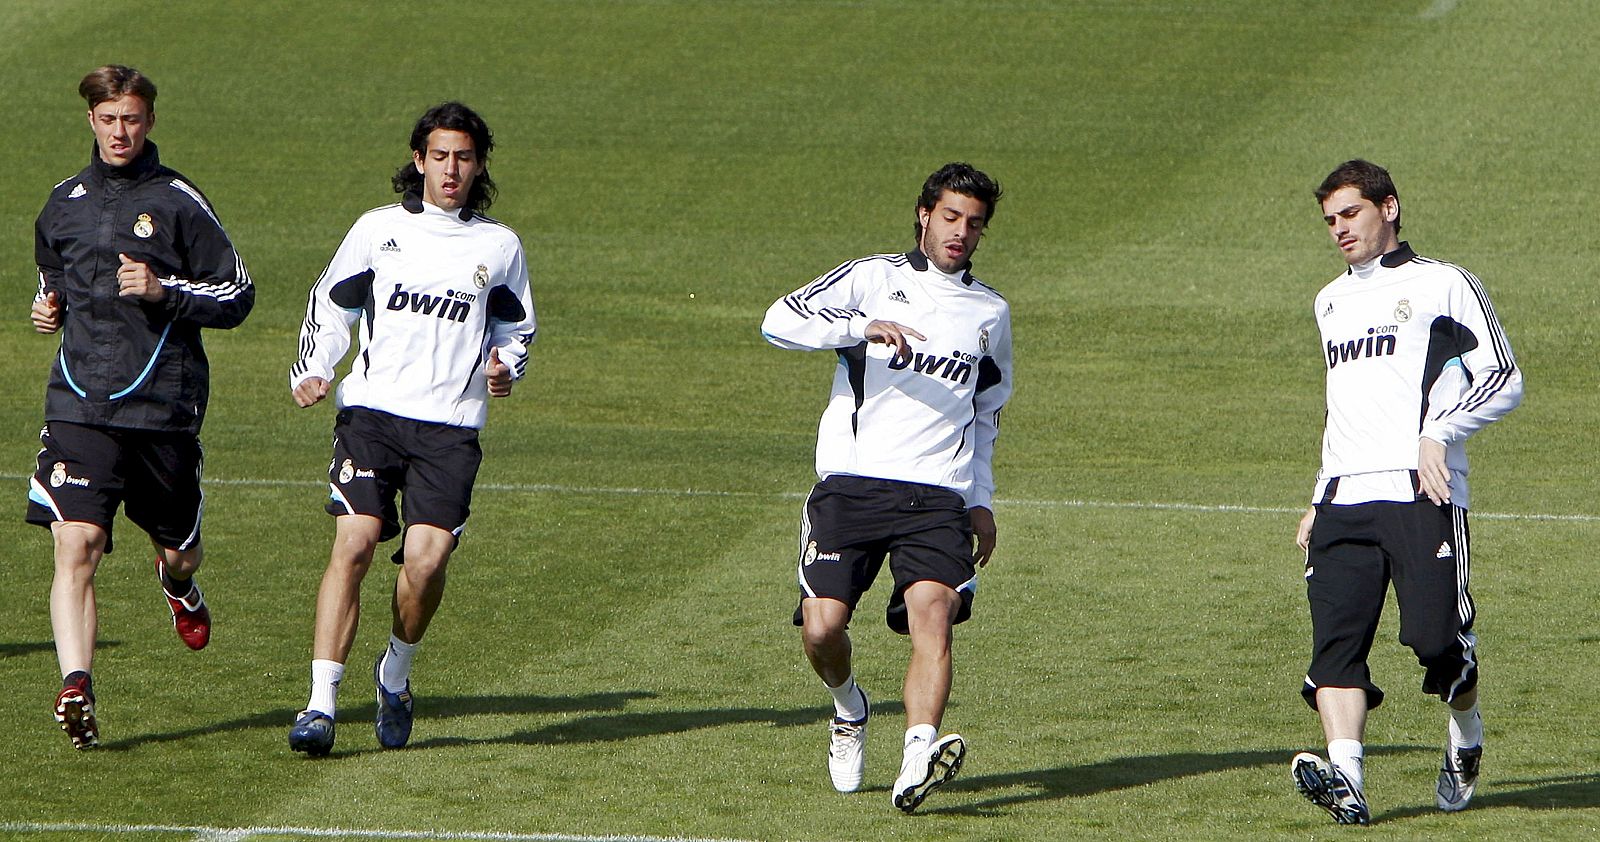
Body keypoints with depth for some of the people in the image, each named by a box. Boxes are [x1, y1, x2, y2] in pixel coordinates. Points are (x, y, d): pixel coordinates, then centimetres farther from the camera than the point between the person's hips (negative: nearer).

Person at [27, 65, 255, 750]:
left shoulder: (178, 202, 0)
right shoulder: (64, 203, 12)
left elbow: (238, 295, 1)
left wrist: (165, 291, -15)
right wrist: (48, 308, 7)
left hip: (164, 404, -1)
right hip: (79, 403, 2)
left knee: (176, 548, 14)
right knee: (75, 547, -16)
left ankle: (177, 582, 51)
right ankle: (76, 689, -23)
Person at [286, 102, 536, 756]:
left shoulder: (499, 247, 12)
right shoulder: (379, 229, 10)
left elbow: (517, 327, 24)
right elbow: (329, 304, 17)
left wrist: (505, 366, 2)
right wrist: (311, 370, 1)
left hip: (451, 428, 0)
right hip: (371, 411, 0)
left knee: (427, 559, -15)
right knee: (354, 543, -17)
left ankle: (396, 674, 15)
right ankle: (321, 704, -17)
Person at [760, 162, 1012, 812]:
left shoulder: (990, 313, 22)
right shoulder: (872, 278, 9)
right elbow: (779, 320, -5)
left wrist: (981, 501, 21)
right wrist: (863, 326, -20)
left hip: (939, 495, 2)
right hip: (852, 482, -2)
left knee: (933, 610, -24)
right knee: (821, 626, -13)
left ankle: (918, 758, -37)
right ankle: (849, 708, 21)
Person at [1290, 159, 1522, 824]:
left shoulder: (1442, 285, 7)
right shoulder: (1331, 302, 28)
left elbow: (1504, 380, 2)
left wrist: (1440, 432, -12)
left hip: (1423, 494, -5)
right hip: (1345, 498, 5)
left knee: (1437, 639, -14)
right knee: (1336, 640, -15)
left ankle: (1466, 739, 16)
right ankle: (1345, 780, -27)